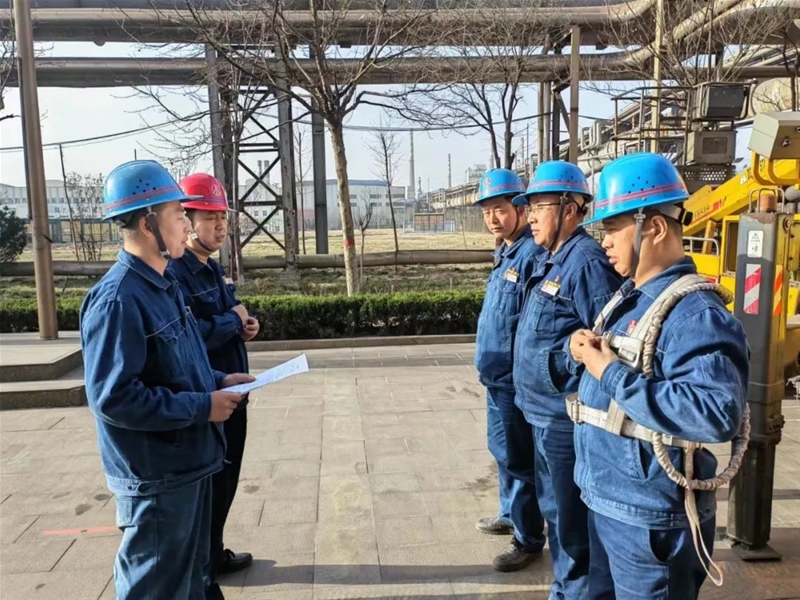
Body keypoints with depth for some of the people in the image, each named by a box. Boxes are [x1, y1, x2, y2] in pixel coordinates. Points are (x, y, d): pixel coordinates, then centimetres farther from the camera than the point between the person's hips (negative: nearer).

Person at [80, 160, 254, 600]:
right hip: (156, 476, -9)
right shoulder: (117, 300, -23)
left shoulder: (164, 285, 8)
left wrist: (217, 382, 3)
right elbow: (113, 397, -27)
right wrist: (201, 408, -21)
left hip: (188, 463, 9)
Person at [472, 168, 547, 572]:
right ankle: (510, 514, 41)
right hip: (496, 374, 10)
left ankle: (529, 539, 19)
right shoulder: (506, 252, 11)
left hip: (513, 377, -10)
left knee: (518, 458, 3)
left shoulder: (531, 253, -19)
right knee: (502, 451, 22)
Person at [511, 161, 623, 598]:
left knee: (571, 519, 6)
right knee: (554, 509, 23)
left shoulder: (586, 261, -19)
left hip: (565, 415, -10)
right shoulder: (549, 260, 11)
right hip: (544, 412, 10)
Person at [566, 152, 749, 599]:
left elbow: (718, 414, -35)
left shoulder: (695, 312, -23)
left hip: (650, 516, -9)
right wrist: (584, 349, -4)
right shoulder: (631, 297, 7)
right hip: (606, 499, 9)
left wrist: (610, 373, -29)